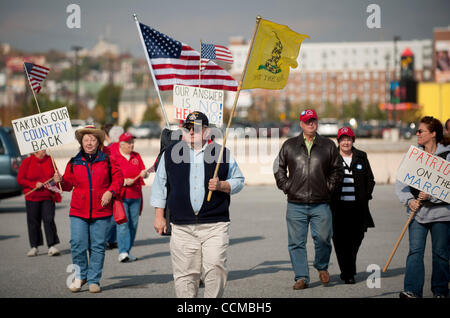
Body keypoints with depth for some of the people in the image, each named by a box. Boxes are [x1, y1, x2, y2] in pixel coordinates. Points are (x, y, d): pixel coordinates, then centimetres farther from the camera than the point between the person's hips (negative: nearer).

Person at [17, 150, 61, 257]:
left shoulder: (49, 160, 5)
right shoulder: (27, 161, -3)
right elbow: (20, 179, -3)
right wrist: (34, 184, -13)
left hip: (48, 197, 1)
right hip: (32, 198, -1)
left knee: (49, 220, -8)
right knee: (33, 222, 4)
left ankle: (52, 246, -6)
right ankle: (34, 247, 15)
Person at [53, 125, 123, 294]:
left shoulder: (106, 160, 3)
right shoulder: (74, 162, 7)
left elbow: (118, 178, 8)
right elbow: (69, 183, 12)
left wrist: (110, 192, -7)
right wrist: (60, 181, -9)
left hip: (101, 210, -1)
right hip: (79, 210, 1)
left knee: (98, 246, 2)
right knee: (77, 245, -6)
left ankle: (94, 280, 13)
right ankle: (80, 275, 16)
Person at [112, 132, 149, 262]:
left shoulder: (136, 156, 15)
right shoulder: (114, 158, -2)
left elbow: (144, 172, 13)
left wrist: (144, 173, -10)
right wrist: (125, 181, -19)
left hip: (135, 196, 5)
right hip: (120, 196, -5)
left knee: (133, 224, 5)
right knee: (123, 223, -13)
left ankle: (127, 252, 13)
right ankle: (123, 252, -16)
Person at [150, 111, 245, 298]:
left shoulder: (222, 153, 8)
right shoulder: (170, 153, 11)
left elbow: (238, 181, 14)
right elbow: (159, 186, 15)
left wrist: (221, 185, -7)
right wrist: (159, 216, 10)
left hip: (215, 226, -1)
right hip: (182, 227, 1)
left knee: (215, 268, -12)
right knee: (185, 274, 1)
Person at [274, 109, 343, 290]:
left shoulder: (328, 146, 9)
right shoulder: (289, 145, 9)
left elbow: (337, 169, 16)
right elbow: (278, 167, 18)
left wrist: (329, 186, 6)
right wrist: (285, 186, 8)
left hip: (321, 205, -1)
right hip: (296, 204, 1)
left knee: (323, 238, -8)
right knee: (296, 242, 0)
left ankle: (322, 267, 19)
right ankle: (301, 277, 8)